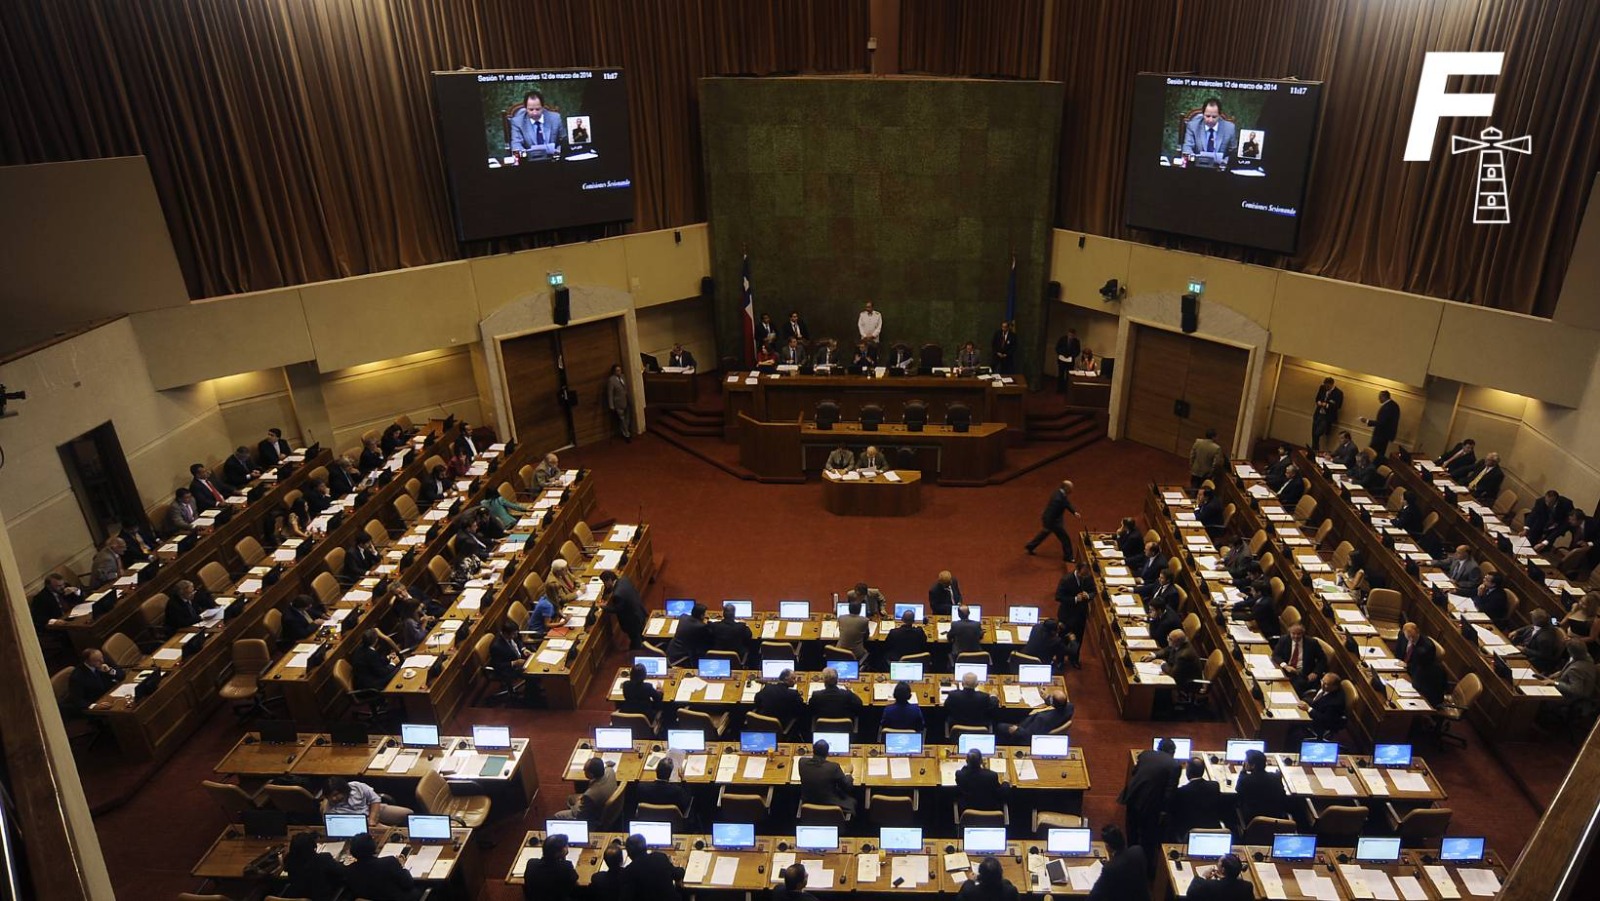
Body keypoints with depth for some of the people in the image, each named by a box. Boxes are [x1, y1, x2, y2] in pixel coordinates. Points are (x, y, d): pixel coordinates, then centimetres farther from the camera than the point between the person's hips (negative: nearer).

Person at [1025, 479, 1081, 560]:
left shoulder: (1060, 492, -5)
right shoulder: (1058, 498, -35)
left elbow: (1067, 504, 11)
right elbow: (1051, 512, -31)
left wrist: (1074, 512, 1)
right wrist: (1048, 525, -24)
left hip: (1049, 519, 10)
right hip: (1052, 521, -10)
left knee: (1044, 534, 30)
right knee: (1065, 538, 4)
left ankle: (1030, 546, 45)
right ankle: (1068, 557, 20)